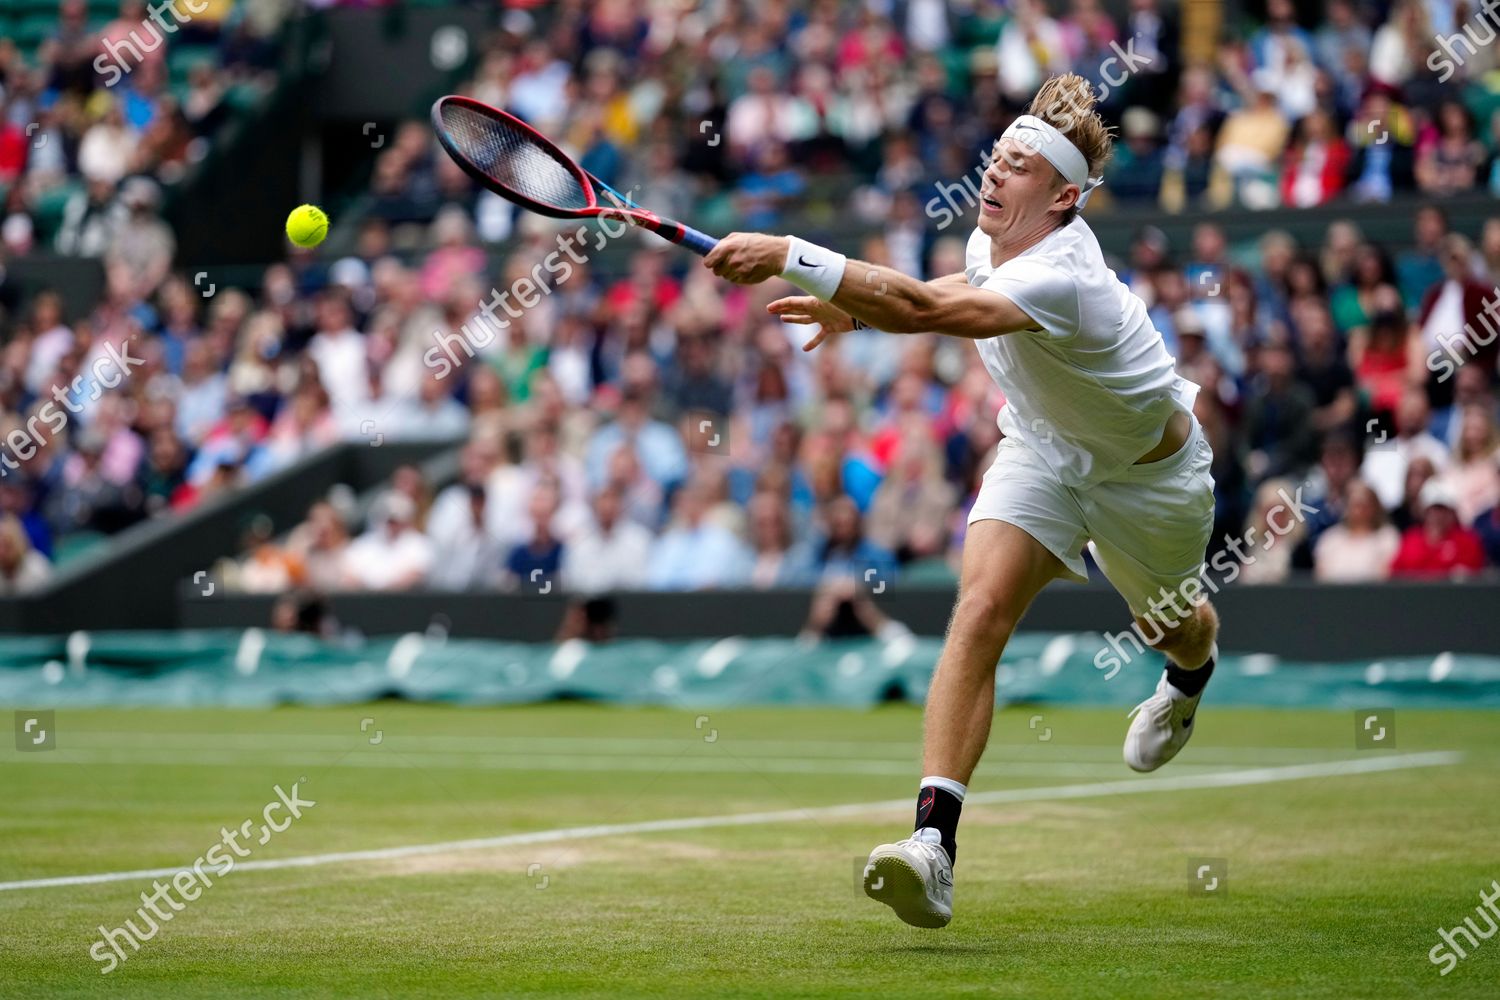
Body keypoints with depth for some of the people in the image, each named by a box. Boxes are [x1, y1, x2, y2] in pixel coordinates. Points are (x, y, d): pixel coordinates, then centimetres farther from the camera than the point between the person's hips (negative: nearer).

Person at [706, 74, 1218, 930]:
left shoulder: (1060, 276, -41)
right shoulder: (995, 240, -15)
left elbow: (927, 311, -56)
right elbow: (958, 292, 13)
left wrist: (789, 258, -62)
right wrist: (856, 307, 1)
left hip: (1149, 467, -5)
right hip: (1043, 449, 5)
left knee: (1172, 628, 24)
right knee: (981, 610, -21)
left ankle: (1191, 677, 67)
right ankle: (934, 843, -32)